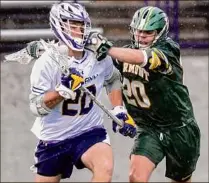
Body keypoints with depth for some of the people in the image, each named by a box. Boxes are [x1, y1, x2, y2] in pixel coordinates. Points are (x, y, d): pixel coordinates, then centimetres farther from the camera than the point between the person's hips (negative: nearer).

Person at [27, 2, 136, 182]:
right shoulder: (47, 62, -16)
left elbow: (113, 80, 17)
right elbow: (37, 107, -19)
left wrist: (119, 111, 7)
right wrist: (63, 90, -32)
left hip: (89, 132, 1)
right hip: (54, 139, -1)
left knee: (105, 167, -29)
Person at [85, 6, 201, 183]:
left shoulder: (166, 51, -20)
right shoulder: (127, 52, -2)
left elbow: (141, 58, -40)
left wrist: (106, 48, -49)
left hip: (179, 130, -3)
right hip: (149, 129, 3)